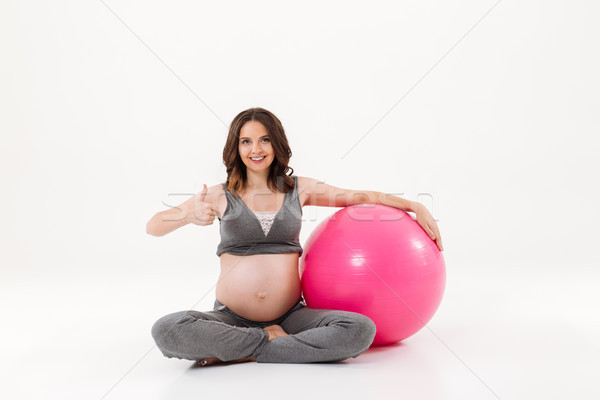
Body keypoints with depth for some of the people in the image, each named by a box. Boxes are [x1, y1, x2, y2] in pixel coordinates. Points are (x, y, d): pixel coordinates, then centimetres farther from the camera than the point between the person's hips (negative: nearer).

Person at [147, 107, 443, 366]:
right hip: (231, 318, -1)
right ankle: (271, 339, -11)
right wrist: (189, 215, -21)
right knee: (167, 330, -29)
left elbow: (363, 196, 13)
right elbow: (153, 227, -1)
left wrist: (415, 206, 3)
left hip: (290, 315, 2)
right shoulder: (221, 196, 3)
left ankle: (242, 353, -14)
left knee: (361, 330, -23)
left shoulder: (298, 188, 9)